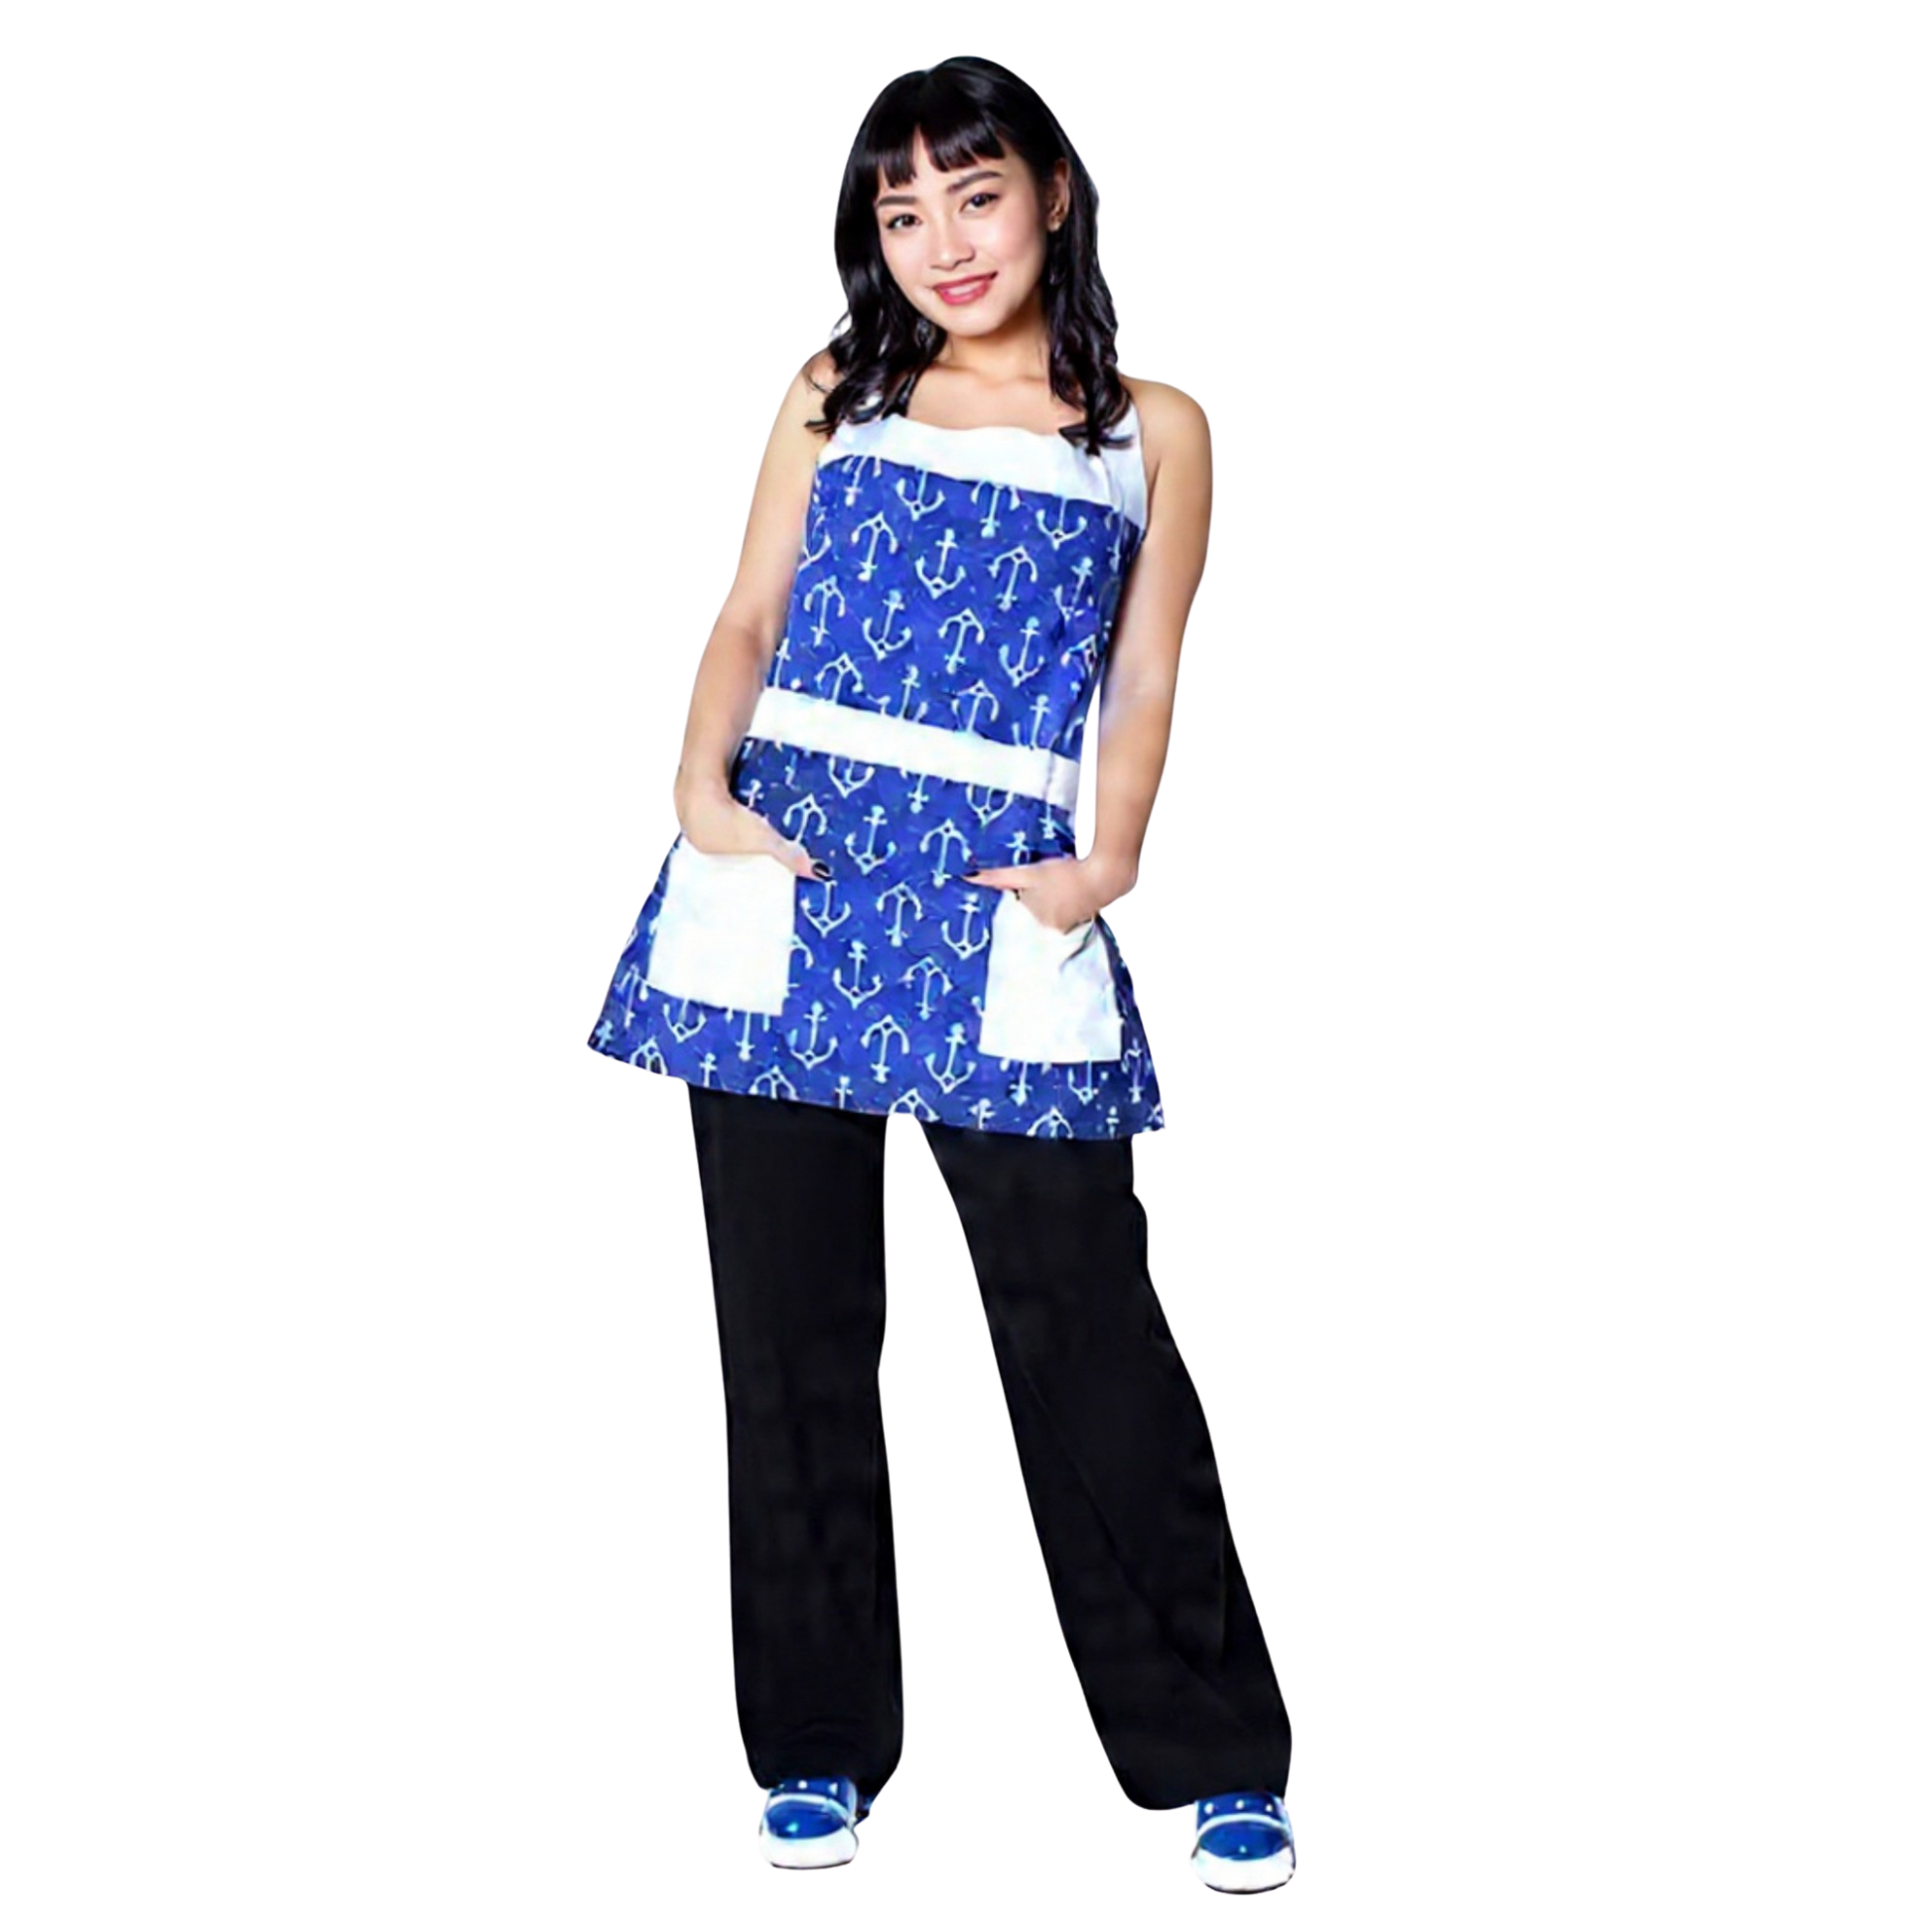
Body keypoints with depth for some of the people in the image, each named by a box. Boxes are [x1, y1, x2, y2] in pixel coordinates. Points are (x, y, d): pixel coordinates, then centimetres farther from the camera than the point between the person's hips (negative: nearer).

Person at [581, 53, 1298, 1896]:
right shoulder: (835, 395, 16)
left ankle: (1215, 1756, 7)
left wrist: (1109, 858, -10)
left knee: (1087, 1327, -4)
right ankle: (818, 1744, 16)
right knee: (789, 1324, 4)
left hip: (1009, 903, -2)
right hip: (786, 874, 2)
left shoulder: (1154, 428, 13)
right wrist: (701, 785, -9)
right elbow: (745, 619, 9)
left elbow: (1143, 683, 7)